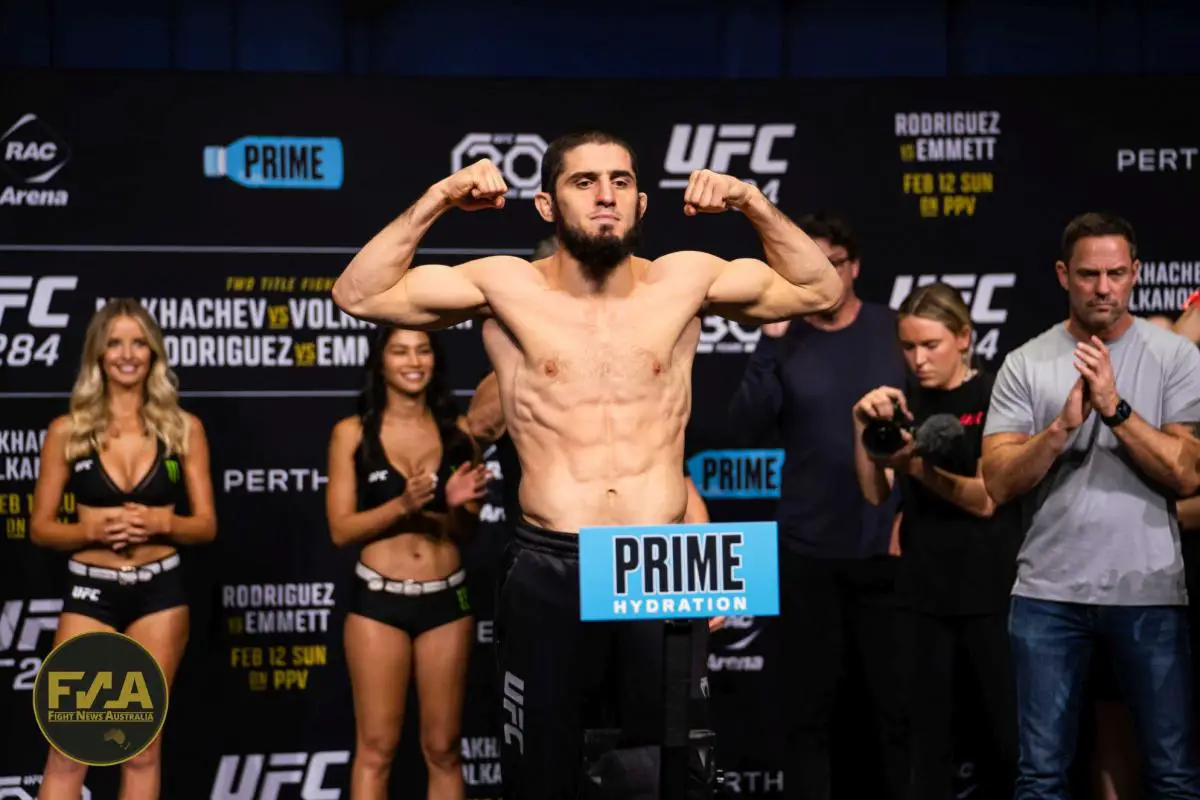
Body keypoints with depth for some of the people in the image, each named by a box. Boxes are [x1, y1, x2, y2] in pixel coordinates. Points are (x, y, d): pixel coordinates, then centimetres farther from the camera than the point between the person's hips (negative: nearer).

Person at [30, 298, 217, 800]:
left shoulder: (183, 428, 2)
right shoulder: (67, 431, 0)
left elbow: (206, 526, 4)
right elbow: (40, 528, 2)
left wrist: (161, 522, -15)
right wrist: (92, 529, -16)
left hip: (159, 592, 1)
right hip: (90, 591, -1)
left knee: (143, 749, 6)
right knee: (69, 752, -5)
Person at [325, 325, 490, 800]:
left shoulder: (458, 432, 5)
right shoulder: (353, 433, -1)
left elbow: (469, 530, 10)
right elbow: (341, 529, -5)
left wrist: (459, 504, -12)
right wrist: (402, 505, -19)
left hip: (446, 600, 2)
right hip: (378, 600, -2)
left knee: (443, 748, 7)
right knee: (376, 748, -1)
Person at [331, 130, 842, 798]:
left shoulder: (685, 280, 4)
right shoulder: (507, 286, 0)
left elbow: (821, 290, 13)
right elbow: (359, 294, 1)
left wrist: (755, 206, 0)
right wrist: (435, 202, -7)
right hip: (550, 574, -1)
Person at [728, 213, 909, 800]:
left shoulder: (896, 331, 1)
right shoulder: (785, 343, 2)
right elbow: (745, 428, -9)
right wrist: (771, 342, -16)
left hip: (889, 548, -1)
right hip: (808, 551, 1)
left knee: (898, 702, 5)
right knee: (810, 705, 7)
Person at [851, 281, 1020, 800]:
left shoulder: (994, 398, -6)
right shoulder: (905, 405, 8)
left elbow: (986, 498, -12)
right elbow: (876, 493, 4)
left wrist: (916, 466, -24)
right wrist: (863, 426, -10)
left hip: (991, 592, -4)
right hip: (923, 592, 4)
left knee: (1011, 735, -2)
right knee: (929, 737, 6)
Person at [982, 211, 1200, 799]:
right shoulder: (1025, 365, 3)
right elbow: (999, 483, -4)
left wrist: (1115, 407, -17)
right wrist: (1063, 425, -17)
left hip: (1149, 594, -1)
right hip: (1048, 594, 1)